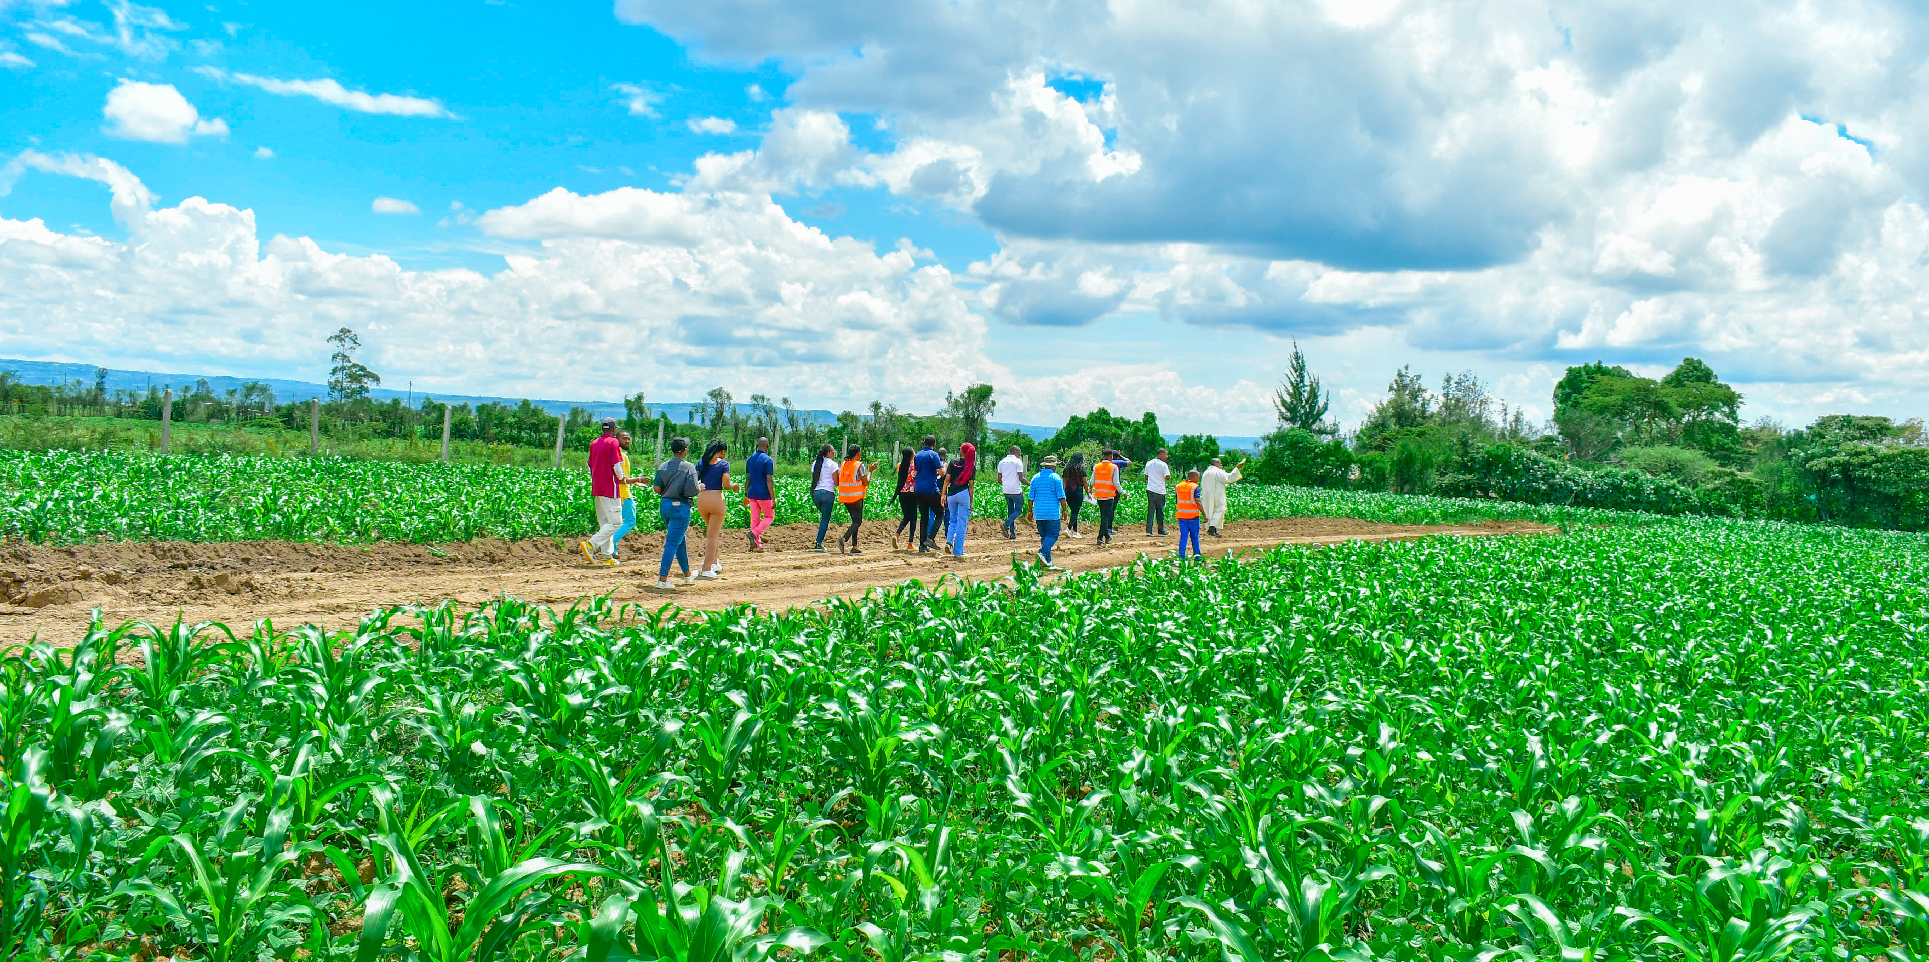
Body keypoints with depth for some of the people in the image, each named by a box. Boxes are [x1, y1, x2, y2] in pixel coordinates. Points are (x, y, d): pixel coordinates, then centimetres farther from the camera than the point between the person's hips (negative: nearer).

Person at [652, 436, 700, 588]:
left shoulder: (663, 466, 3)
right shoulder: (688, 467, -12)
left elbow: (657, 488, -1)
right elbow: (692, 491, -18)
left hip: (664, 505, 7)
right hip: (680, 506, -7)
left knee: (681, 541, 20)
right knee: (673, 543, -5)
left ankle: (687, 575, 33)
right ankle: (662, 578, -10)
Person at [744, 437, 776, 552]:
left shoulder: (750, 459, 8)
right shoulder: (768, 460, -11)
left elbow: (747, 479, 12)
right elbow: (769, 481, -15)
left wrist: (746, 495, 19)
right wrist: (773, 499, -14)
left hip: (752, 494, 6)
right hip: (764, 494, -6)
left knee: (755, 519, 9)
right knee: (769, 516, 9)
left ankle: (757, 545, 6)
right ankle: (754, 533, -14)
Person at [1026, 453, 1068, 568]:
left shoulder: (1035, 478, 11)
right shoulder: (1055, 478, -5)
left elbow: (1031, 497, 12)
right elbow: (1061, 496, -8)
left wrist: (1030, 511, 17)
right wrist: (1064, 510, -2)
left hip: (1038, 513, 6)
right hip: (1052, 512, -6)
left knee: (1044, 536, 10)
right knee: (1053, 535, -3)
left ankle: (1048, 561, 8)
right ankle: (1042, 552, -24)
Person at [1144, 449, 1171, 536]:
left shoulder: (1148, 463, 10)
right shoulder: (1163, 465, -9)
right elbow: (1167, 477, -12)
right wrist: (1169, 469, 5)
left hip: (1150, 489, 4)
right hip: (1160, 490, -4)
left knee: (1150, 510, 6)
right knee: (1160, 511, 6)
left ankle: (1149, 530, -1)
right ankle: (1161, 531, 12)